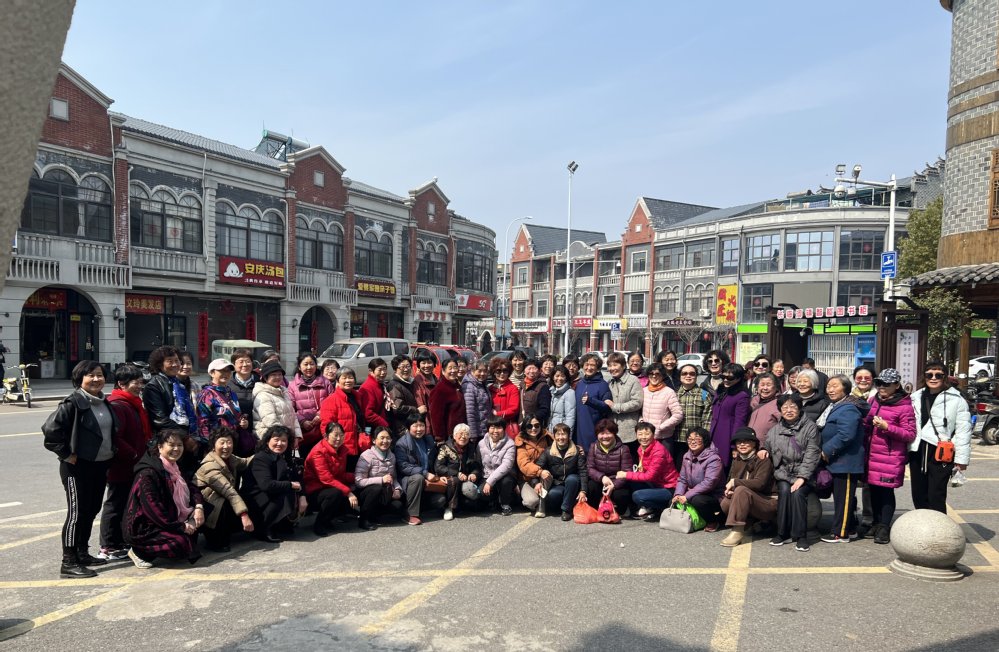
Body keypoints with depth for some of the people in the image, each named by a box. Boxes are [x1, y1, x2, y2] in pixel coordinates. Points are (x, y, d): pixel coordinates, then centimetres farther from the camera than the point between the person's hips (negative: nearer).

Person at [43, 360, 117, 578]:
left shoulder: (104, 403, 10)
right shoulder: (72, 403, -14)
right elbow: (50, 429, -22)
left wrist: (110, 453, 14)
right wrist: (66, 454, -18)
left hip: (101, 465, 8)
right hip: (78, 466, -8)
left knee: (92, 510, 15)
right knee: (76, 512, -5)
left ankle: (82, 553, 28)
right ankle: (68, 562, 3)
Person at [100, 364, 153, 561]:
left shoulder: (134, 404, 15)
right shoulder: (117, 406, -18)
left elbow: (144, 433, 25)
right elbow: (114, 438, -26)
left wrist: (149, 448, 11)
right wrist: (135, 455, -20)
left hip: (134, 466, 10)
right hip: (121, 468, -10)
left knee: (127, 505, 16)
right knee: (115, 505, 0)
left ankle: (120, 543, 27)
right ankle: (107, 548, 9)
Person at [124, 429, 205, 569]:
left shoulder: (173, 468, 9)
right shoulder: (148, 473, -19)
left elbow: (192, 488, 12)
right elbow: (153, 507, -26)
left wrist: (199, 507, -11)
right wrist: (181, 526, -23)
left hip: (171, 520, 9)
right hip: (144, 528, -8)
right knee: (181, 545, -27)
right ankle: (139, 551, -4)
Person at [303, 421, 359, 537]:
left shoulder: (342, 449, 5)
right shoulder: (319, 451, -18)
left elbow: (341, 474, 8)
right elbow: (326, 479, -25)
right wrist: (348, 492, -31)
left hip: (332, 487, 7)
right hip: (314, 492, -7)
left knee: (355, 496, -13)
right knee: (335, 494, -34)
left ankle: (328, 519, 8)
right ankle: (319, 525, -13)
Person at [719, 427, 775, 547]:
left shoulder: (763, 460, -11)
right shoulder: (736, 461, 9)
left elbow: (759, 483, -24)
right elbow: (730, 481, 7)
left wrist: (735, 482, -18)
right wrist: (728, 490, -17)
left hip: (767, 503, -6)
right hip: (746, 503, 6)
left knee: (741, 490, -32)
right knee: (725, 503, -23)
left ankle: (737, 531, -30)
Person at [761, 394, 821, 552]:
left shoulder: (810, 427, -1)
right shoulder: (775, 430, 13)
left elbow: (811, 454, -8)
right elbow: (768, 446, 27)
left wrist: (802, 477, -17)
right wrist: (765, 450, 0)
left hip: (804, 474, -3)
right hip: (783, 472, 3)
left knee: (797, 493, -30)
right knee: (784, 490, -27)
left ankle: (801, 536, -17)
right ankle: (783, 533, -15)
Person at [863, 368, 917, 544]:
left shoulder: (904, 406, -9)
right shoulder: (874, 400, 11)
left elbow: (910, 434, -12)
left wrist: (887, 427, -20)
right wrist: (867, 423, 6)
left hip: (891, 457, -6)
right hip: (872, 454, 6)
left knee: (886, 491, 0)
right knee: (873, 489, 13)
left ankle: (884, 528, 10)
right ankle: (876, 523, 27)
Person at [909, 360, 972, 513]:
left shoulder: (956, 400, -6)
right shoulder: (915, 397, 10)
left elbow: (963, 431, -7)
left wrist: (961, 458, -8)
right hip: (917, 453, 5)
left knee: (936, 498, -4)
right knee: (918, 497, 13)